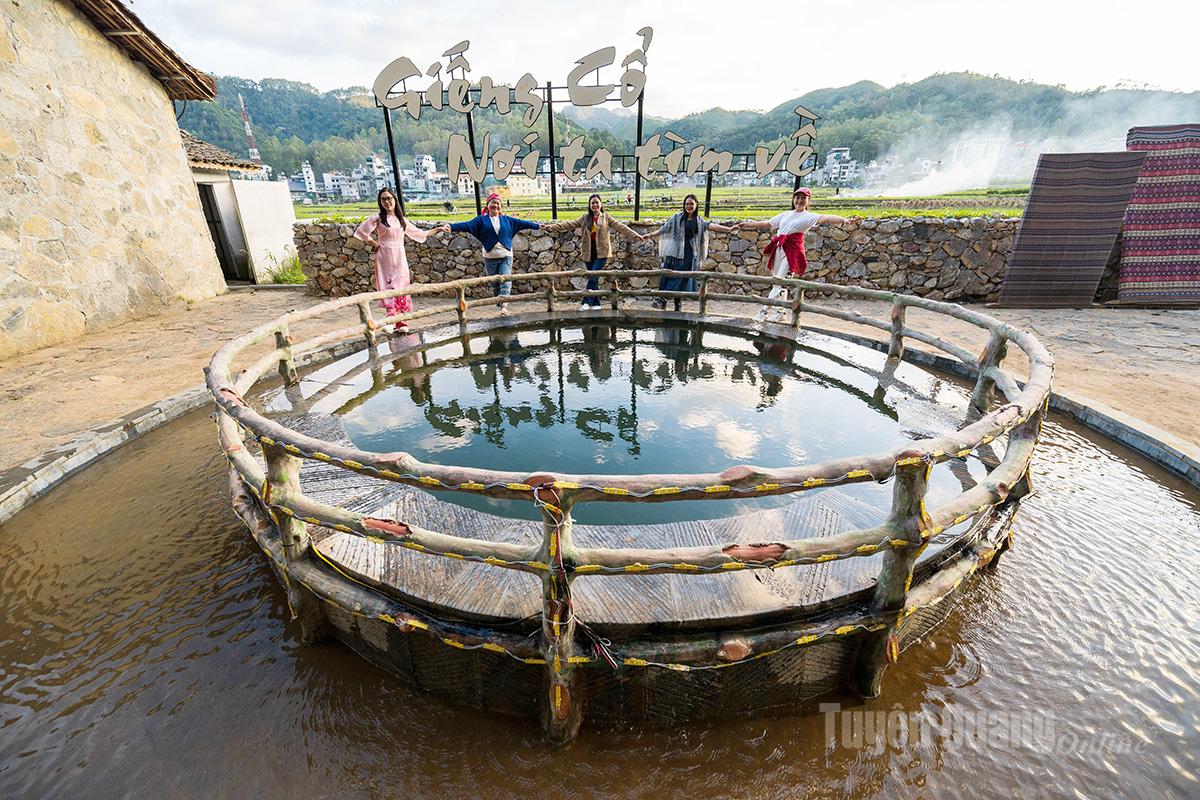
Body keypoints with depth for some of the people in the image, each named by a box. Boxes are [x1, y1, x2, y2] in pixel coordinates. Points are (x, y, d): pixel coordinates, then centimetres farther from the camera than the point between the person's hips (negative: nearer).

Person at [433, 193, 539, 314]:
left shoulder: (507, 220, 11)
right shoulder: (481, 220, 4)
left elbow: (522, 223, 15)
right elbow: (467, 225, -8)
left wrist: (538, 226, 14)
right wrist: (451, 227, -22)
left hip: (506, 256, 0)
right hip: (490, 257, 0)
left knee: (505, 281, -14)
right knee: (495, 284, 6)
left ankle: (504, 305, -21)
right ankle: (501, 304, 20)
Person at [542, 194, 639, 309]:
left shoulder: (606, 217, 5)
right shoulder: (585, 218, 11)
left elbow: (620, 226, -3)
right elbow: (568, 224, 6)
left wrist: (635, 235, -15)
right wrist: (550, 227, -1)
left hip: (602, 252, -3)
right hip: (589, 253, 3)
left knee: (594, 277, -14)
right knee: (593, 278, 8)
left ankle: (586, 302, -17)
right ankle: (596, 303, 17)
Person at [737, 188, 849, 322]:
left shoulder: (809, 216, 0)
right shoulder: (785, 214, 17)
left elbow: (825, 218, -16)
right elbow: (766, 224, 22)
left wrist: (844, 219, -33)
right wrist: (746, 225, 22)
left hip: (792, 251, -6)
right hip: (778, 249, 7)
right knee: (777, 282, 10)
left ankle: (764, 311, -9)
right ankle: (780, 312, 20)